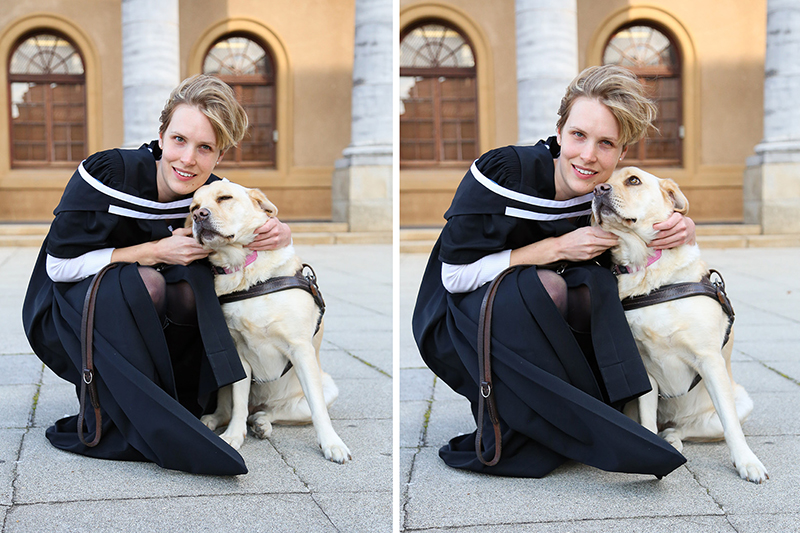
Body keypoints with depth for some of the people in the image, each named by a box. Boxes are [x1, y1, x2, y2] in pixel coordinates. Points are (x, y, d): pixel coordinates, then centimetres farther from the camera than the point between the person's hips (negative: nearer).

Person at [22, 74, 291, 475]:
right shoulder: (107, 174, -24)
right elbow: (59, 265, -22)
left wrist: (279, 235, -23)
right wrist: (156, 251, -28)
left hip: (139, 316, 4)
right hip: (65, 313, -4)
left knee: (194, 287, -26)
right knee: (143, 282, -34)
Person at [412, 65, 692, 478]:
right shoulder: (505, 170, -24)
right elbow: (455, 275, -22)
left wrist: (681, 229, -16)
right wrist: (557, 247, -25)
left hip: (535, 320, 5)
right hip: (457, 319, -5)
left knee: (595, 285, -24)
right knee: (544, 285, -33)